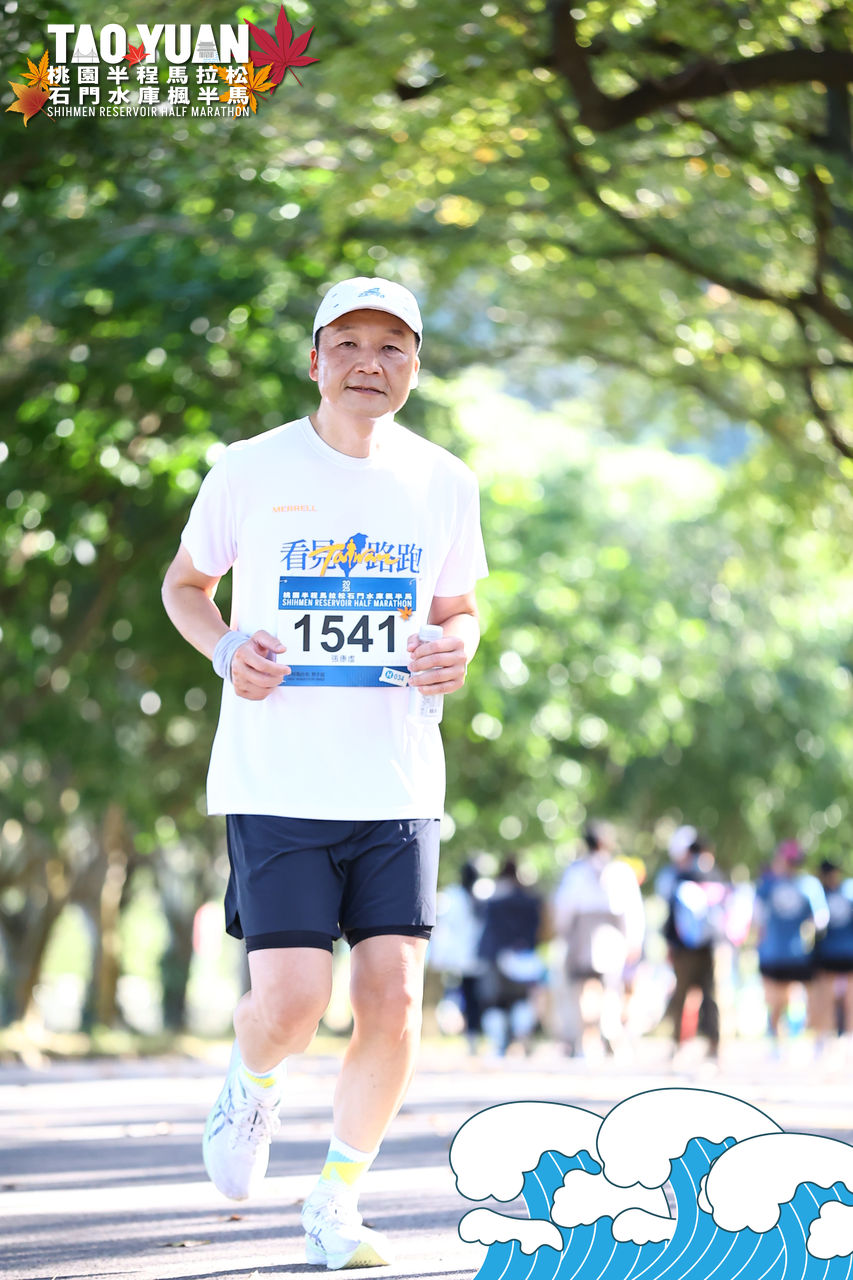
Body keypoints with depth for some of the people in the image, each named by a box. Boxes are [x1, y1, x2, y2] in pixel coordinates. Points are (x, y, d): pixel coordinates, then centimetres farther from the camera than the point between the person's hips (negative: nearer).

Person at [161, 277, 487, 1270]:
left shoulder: (443, 484, 6)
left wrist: (458, 650, -4)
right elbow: (186, 580, 13)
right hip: (274, 784, -2)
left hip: (398, 787, 2)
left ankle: (336, 1206, 13)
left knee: (393, 1000, -6)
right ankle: (254, 1083, 26)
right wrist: (225, 649, -8)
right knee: (290, 1002, -11)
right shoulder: (251, 472, -1)